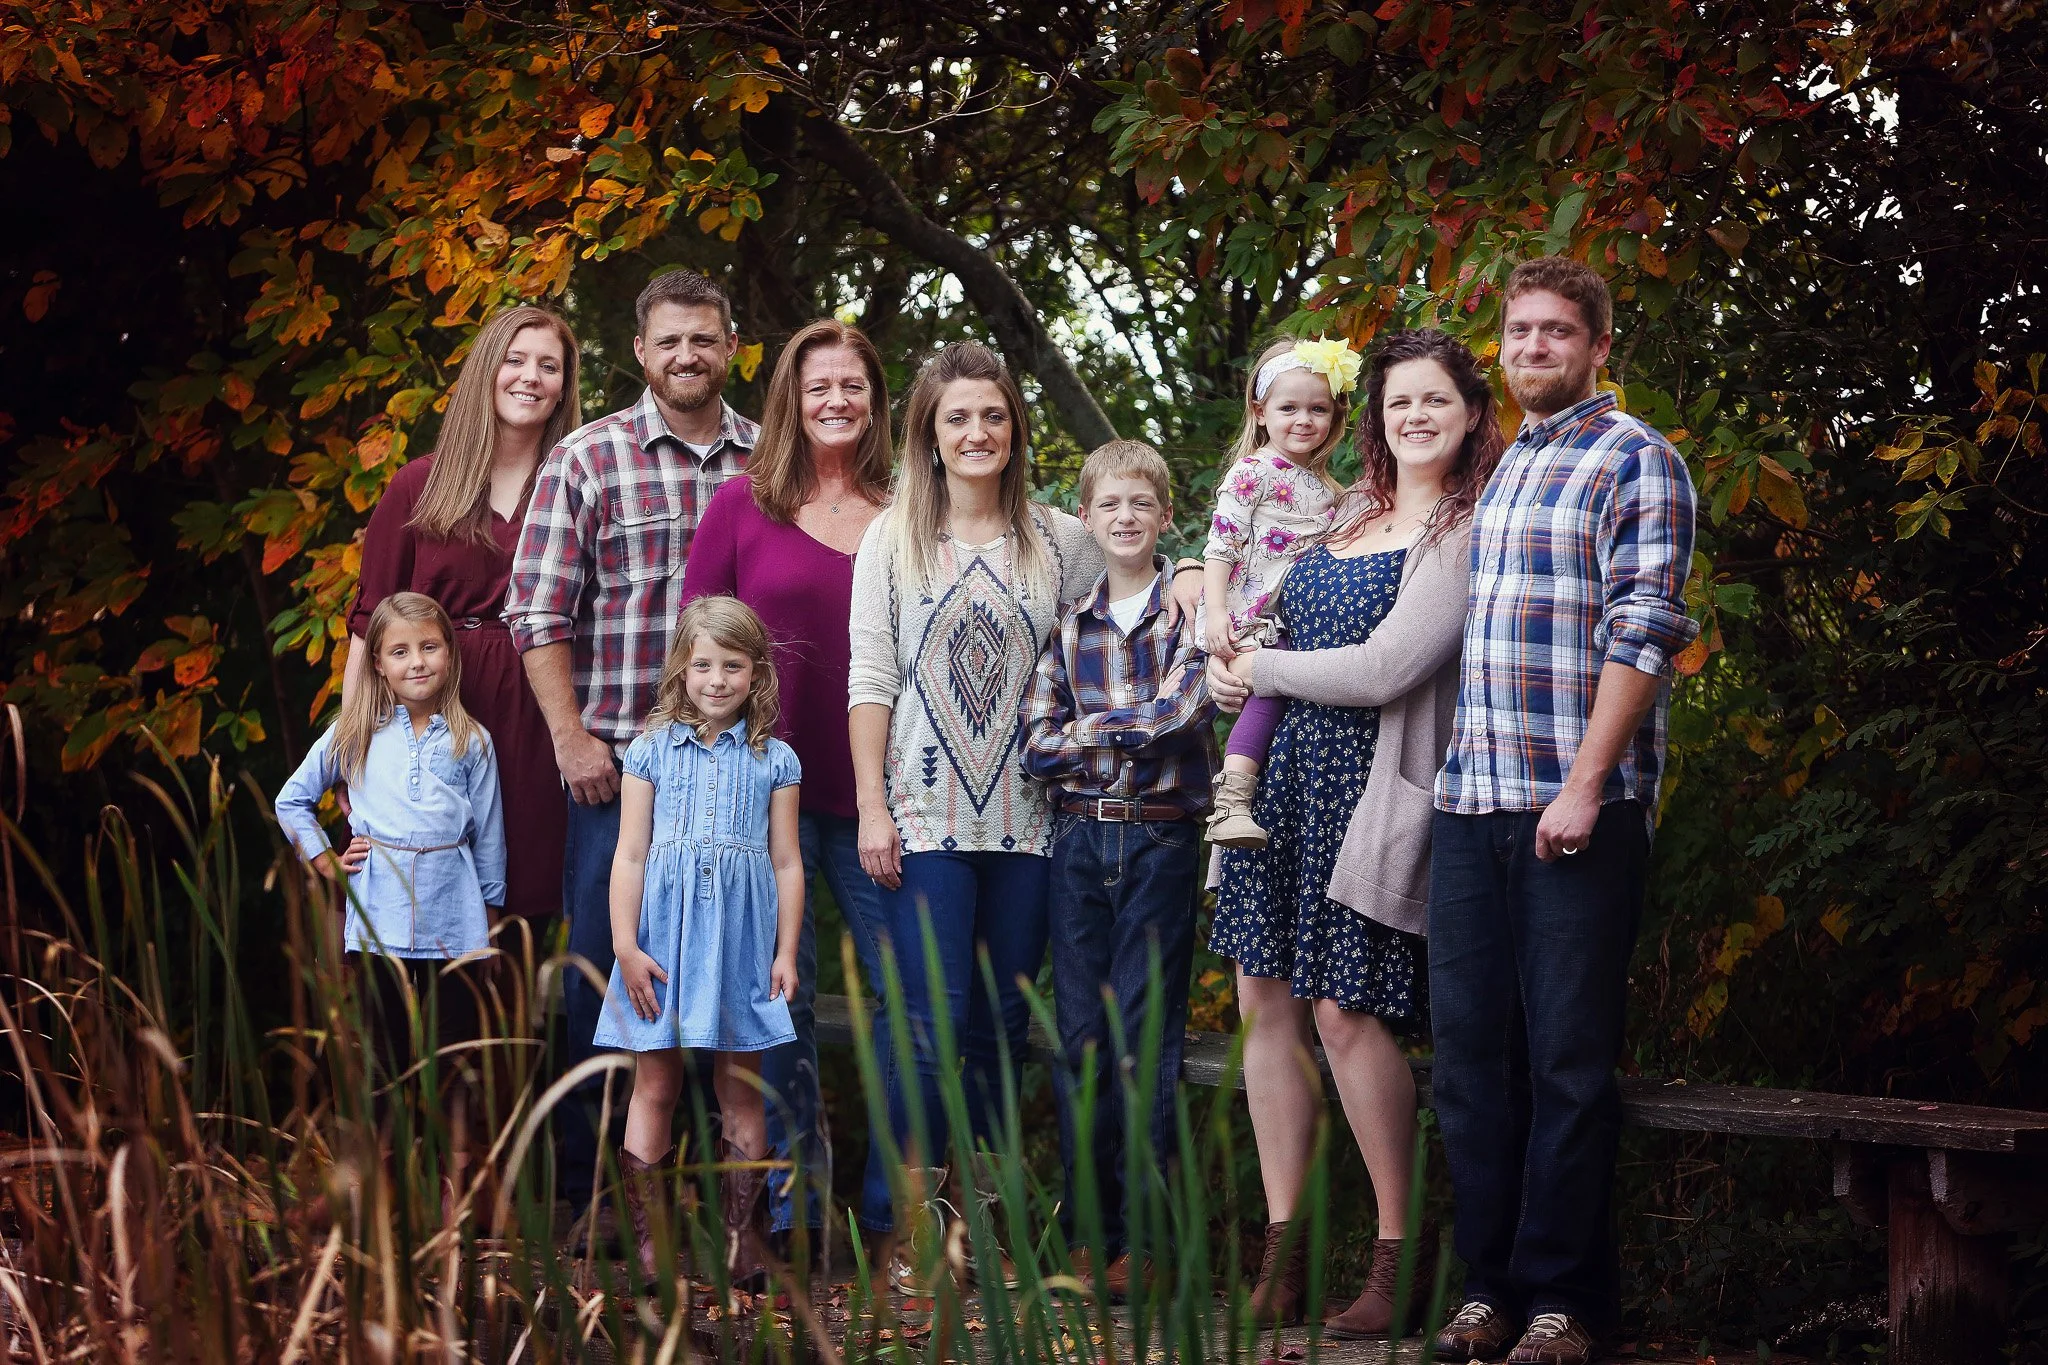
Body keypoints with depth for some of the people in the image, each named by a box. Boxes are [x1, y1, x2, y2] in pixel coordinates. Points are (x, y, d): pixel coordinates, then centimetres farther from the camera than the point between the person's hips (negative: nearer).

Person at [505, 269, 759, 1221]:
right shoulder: (589, 458, 0)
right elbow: (538, 610, -2)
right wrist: (571, 737, -8)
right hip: (619, 756, -3)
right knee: (601, 962, 2)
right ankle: (577, 1179, 10)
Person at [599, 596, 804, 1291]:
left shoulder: (774, 760, 6)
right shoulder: (652, 751, 3)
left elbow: (787, 863, 7)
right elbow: (630, 856, 2)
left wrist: (786, 952, 2)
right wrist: (626, 946, -5)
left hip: (741, 939, 1)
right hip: (665, 934, -1)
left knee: (741, 1089, 4)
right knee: (654, 1085, 2)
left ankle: (740, 1234, 11)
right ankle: (647, 1239, 5)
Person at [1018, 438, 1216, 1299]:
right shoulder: (1065, 623, 10)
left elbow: (1185, 710, -12)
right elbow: (1038, 744, 1)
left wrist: (1094, 726, -7)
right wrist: (1138, 726, -8)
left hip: (1162, 840, -3)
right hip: (1078, 839, 3)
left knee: (1146, 1035, -3)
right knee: (1080, 1033, 3)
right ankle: (1086, 1235, 10)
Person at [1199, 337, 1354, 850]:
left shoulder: (1323, 486, 19)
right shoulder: (1253, 473, -4)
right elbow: (1221, 545, -10)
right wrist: (1215, 611, -20)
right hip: (1255, 621, -8)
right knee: (1269, 693, -23)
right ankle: (1231, 805, -30)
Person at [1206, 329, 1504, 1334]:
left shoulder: (1464, 534, -8)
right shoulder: (1349, 512, 15)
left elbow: (1382, 670, -16)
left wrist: (1259, 671, -5)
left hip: (1371, 786, -7)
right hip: (1287, 771, 7)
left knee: (1345, 1012, -9)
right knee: (1266, 999, 4)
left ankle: (1401, 1252, 4)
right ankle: (1283, 1244, 11)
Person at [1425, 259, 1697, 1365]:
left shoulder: (1636, 461, -1)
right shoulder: (1488, 469, 19)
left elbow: (1643, 634, -10)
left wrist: (1585, 785, -17)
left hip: (1578, 806, -6)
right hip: (1469, 800, 6)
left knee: (1568, 1057, -2)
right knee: (1470, 1045, 6)